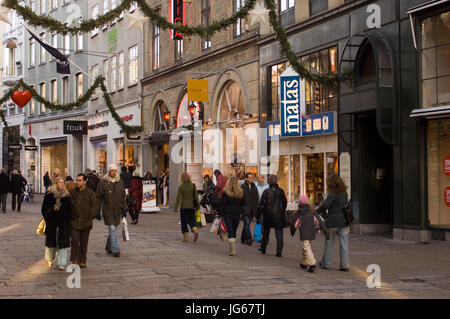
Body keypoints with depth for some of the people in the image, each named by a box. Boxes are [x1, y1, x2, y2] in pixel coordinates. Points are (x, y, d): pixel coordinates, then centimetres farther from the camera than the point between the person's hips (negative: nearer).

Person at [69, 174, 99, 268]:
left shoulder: (90, 193, 3)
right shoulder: (71, 192, 8)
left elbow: (95, 207, 3)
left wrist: (89, 218, -4)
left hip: (86, 222, -1)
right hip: (74, 222, 1)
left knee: (84, 242, 5)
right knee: (75, 240, -11)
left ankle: (82, 261, 15)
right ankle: (75, 260, -1)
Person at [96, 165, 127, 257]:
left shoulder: (120, 182, 8)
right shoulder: (103, 182, -4)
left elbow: (123, 196, 16)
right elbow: (98, 197, 0)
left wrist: (124, 208, 12)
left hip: (117, 210, 4)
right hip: (107, 210, -4)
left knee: (114, 228, 12)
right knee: (112, 229, -12)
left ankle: (108, 247, 30)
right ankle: (115, 250, -14)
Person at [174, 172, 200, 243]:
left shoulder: (181, 187, -8)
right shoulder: (193, 185, 0)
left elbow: (178, 198, -8)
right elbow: (196, 196, 2)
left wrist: (176, 207, -3)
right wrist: (198, 205, 9)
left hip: (183, 206, -3)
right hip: (192, 206, 3)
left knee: (184, 221, 8)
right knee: (191, 220, 14)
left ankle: (185, 237, 8)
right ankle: (195, 230, -14)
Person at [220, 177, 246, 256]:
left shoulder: (226, 192, -7)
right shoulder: (241, 192, 1)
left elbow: (222, 204, -5)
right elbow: (243, 204, 5)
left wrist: (222, 212, 4)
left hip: (227, 214, -3)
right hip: (237, 214, 3)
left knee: (230, 232, -3)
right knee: (234, 231, 15)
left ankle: (233, 250, -14)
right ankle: (232, 249, 22)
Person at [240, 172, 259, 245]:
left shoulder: (254, 187, 13)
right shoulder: (242, 187, -5)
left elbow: (256, 198, 18)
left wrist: (256, 208, 11)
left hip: (252, 209, 6)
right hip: (245, 209, -6)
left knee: (247, 224, 11)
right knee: (247, 223, -14)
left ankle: (243, 239, 20)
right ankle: (249, 238, -21)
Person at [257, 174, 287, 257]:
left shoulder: (266, 191, -8)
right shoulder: (281, 191, -2)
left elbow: (261, 205, -8)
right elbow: (285, 203, 6)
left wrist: (258, 216, -2)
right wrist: (282, 212, 20)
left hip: (268, 215, 0)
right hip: (279, 215, 0)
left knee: (266, 232, 17)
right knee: (279, 233, 2)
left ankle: (263, 249, 27)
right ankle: (279, 252, -5)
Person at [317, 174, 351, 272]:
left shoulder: (332, 194, -15)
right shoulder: (344, 192, 6)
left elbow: (325, 205, -21)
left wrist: (318, 210, 0)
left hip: (333, 221, -5)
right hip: (344, 221, 5)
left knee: (329, 243, 10)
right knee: (344, 244, 5)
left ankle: (326, 263, 20)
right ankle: (345, 265, 4)